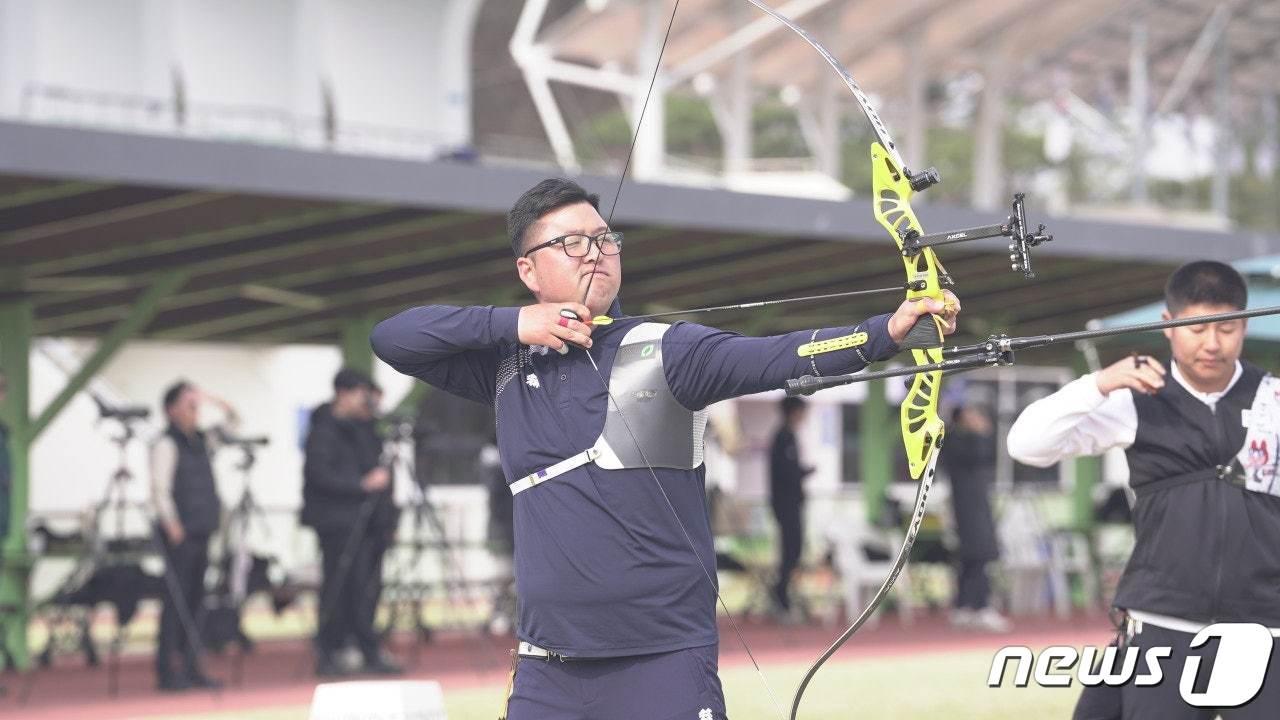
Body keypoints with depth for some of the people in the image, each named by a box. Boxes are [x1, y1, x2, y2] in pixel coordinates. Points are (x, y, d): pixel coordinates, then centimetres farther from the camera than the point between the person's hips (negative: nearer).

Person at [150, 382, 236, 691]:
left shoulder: (200, 441, 13)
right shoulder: (166, 444, -8)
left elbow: (232, 421, 24)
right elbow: (160, 490, -13)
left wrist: (214, 401, 10)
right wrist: (173, 527, -17)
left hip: (201, 532, 8)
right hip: (180, 534, -8)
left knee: (193, 600, 9)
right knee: (177, 601, -8)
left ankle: (191, 669, 13)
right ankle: (166, 672, -6)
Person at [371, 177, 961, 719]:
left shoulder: (662, 352, -4)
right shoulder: (506, 365, 9)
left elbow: (774, 357, -18)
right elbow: (391, 338, 7)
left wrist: (886, 331, -35)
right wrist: (510, 323, -6)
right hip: (545, 671, 4)